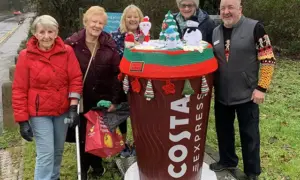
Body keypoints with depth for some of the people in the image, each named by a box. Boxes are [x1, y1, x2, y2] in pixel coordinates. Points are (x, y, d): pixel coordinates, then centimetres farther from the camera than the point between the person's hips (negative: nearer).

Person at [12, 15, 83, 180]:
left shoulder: (67, 51, -6)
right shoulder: (26, 56, -11)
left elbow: (76, 78, -3)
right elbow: (19, 90, -8)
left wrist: (73, 107, -9)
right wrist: (22, 120, -9)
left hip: (63, 110, 3)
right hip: (39, 113, -3)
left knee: (58, 150, 17)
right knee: (46, 153, -4)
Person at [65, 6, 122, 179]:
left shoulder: (110, 45, -5)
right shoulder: (72, 44, -11)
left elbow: (117, 73, -4)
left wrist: (115, 100, -7)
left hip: (103, 98, 2)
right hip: (81, 98, -1)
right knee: (83, 134, 10)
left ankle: (97, 162, 39)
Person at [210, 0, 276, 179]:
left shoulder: (254, 28, -12)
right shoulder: (216, 32, 5)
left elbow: (268, 59, -12)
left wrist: (262, 88, -15)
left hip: (247, 94, -5)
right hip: (222, 94, 5)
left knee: (249, 134, 8)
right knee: (223, 129, 18)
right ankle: (227, 160, 41)